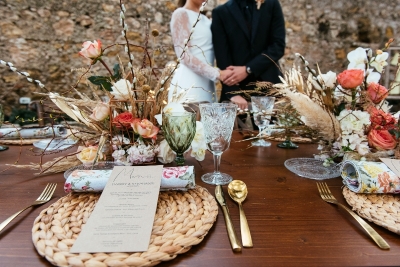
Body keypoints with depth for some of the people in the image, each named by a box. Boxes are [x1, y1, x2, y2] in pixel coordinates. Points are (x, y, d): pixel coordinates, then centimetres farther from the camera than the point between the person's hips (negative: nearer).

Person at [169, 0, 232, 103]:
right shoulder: (181, 14, -2)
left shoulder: (205, 19, 21)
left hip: (207, 83, 7)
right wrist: (217, 73, -20)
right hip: (189, 84, -7)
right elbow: (184, 55, -13)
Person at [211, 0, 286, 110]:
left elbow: (278, 45, 0)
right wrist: (233, 92, -16)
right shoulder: (220, 12, 5)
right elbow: (222, 55, -5)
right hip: (235, 87, -1)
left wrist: (248, 69, -13)